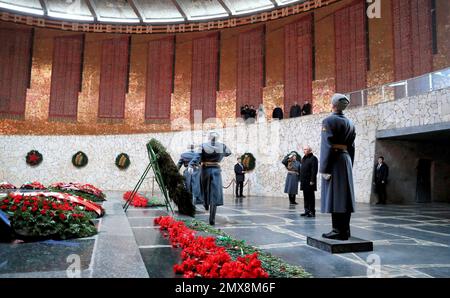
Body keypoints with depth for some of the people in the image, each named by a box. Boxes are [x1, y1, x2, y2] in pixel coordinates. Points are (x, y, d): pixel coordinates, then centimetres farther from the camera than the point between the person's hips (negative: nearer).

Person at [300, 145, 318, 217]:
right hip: (304, 181, 8)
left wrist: (312, 180, -20)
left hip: (310, 181, -8)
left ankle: (312, 212, 3)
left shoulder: (313, 158, -9)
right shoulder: (303, 158, 17)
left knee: (311, 196, -2)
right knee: (305, 197, 11)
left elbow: (314, 170, -16)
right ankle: (307, 211, 19)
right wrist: (301, 179, 15)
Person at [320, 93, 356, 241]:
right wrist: (349, 165, 19)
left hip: (334, 161, -7)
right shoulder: (350, 123, 14)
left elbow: (327, 146, -15)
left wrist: (324, 168, -14)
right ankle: (345, 230, 16)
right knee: (345, 195, 9)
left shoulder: (328, 121, -8)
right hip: (346, 160, 7)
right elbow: (352, 147, 15)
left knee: (334, 195, -5)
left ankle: (338, 230, -4)